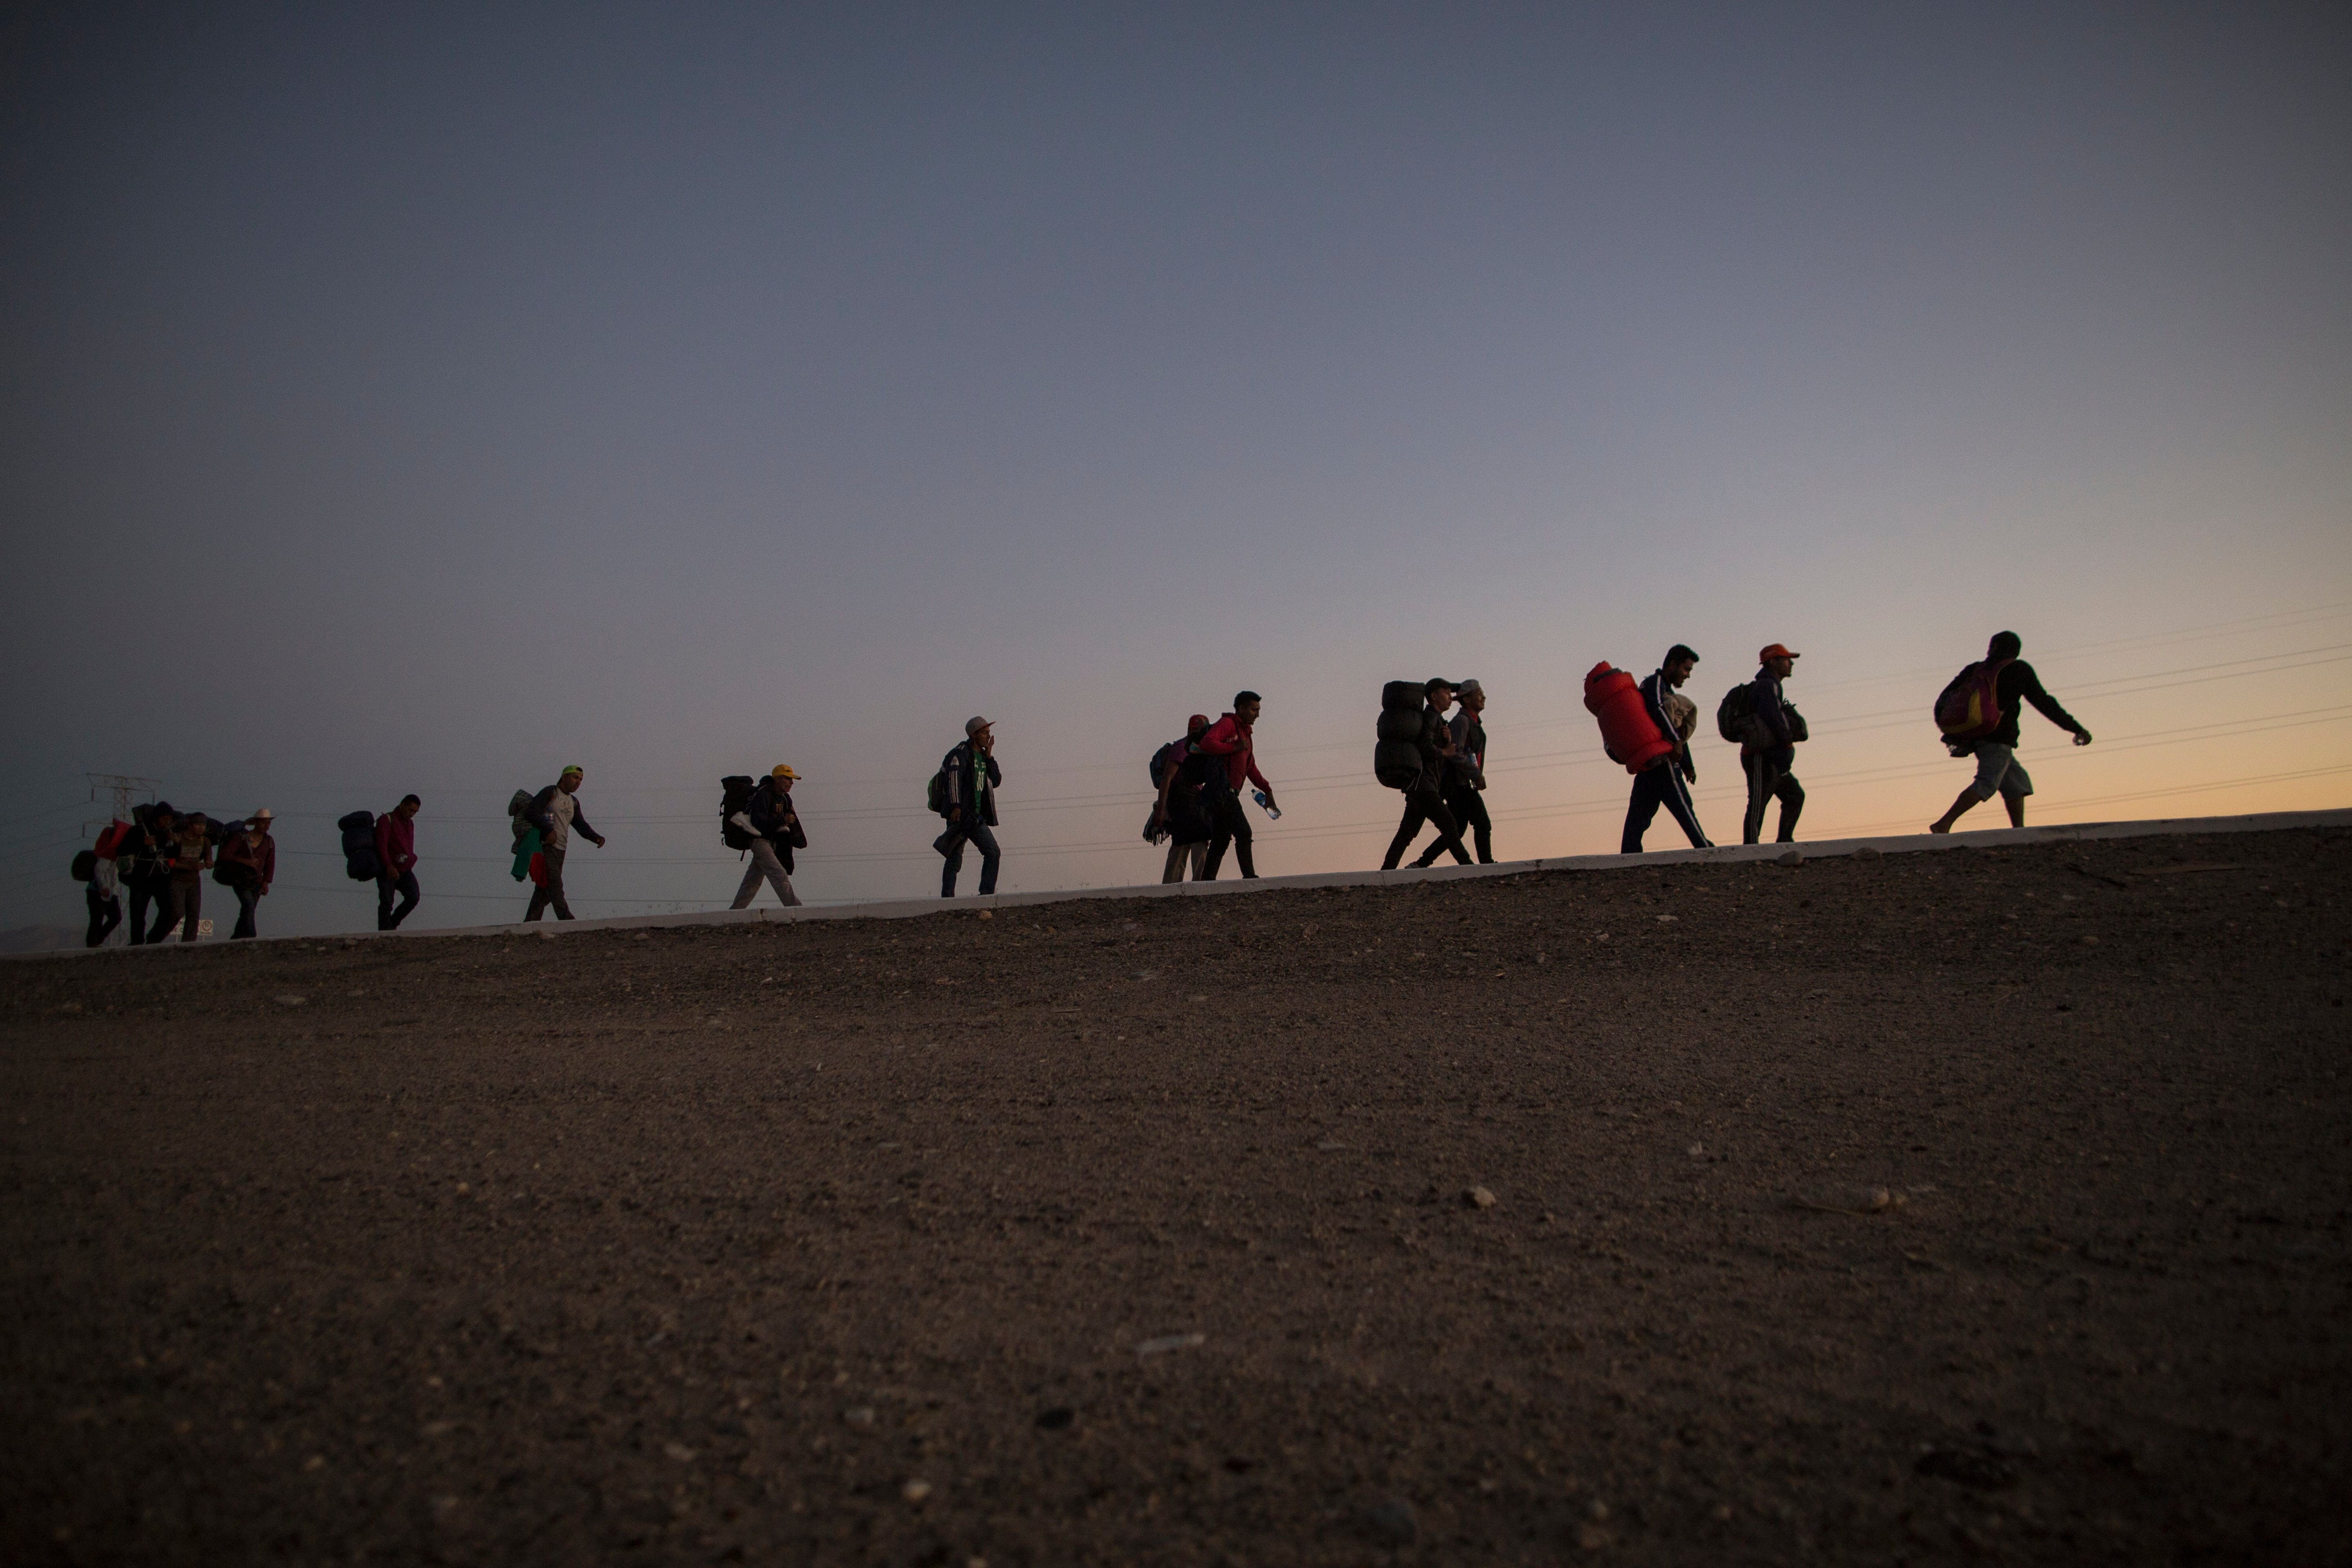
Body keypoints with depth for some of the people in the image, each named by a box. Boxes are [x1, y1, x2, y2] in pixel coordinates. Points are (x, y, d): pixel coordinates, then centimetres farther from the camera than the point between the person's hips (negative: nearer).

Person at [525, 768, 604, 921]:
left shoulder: (573, 802, 19)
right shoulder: (549, 793, -4)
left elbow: (581, 825, 13)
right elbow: (531, 813, -13)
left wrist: (596, 838, -5)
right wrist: (549, 830, -23)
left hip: (560, 850, 8)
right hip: (545, 847, -8)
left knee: (544, 890, 8)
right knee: (555, 886, -14)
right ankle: (567, 920, -19)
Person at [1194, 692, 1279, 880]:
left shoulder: (1246, 732, 26)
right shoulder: (1227, 724, -4)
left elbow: (1251, 768, 30)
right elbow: (1206, 743, -21)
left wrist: (1267, 790, 24)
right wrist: (1235, 748, -16)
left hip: (1228, 793, 10)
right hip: (1221, 790, -10)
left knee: (1221, 839, 6)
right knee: (1243, 832, -15)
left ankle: (1207, 879, 5)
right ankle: (1249, 877, -17)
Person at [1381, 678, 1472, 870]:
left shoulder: (1438, 721, 27)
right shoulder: (1429, 717, -4)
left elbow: (1449, 757, 19)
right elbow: (1426, 748, -20)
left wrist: (1448, 741, -1)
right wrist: (1444, 752, -2)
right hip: (1422, 784, -10)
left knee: (1406, 834, 4)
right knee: (1449, 825, -14)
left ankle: (1386, 873, 1)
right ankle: (1467, 866, -15)